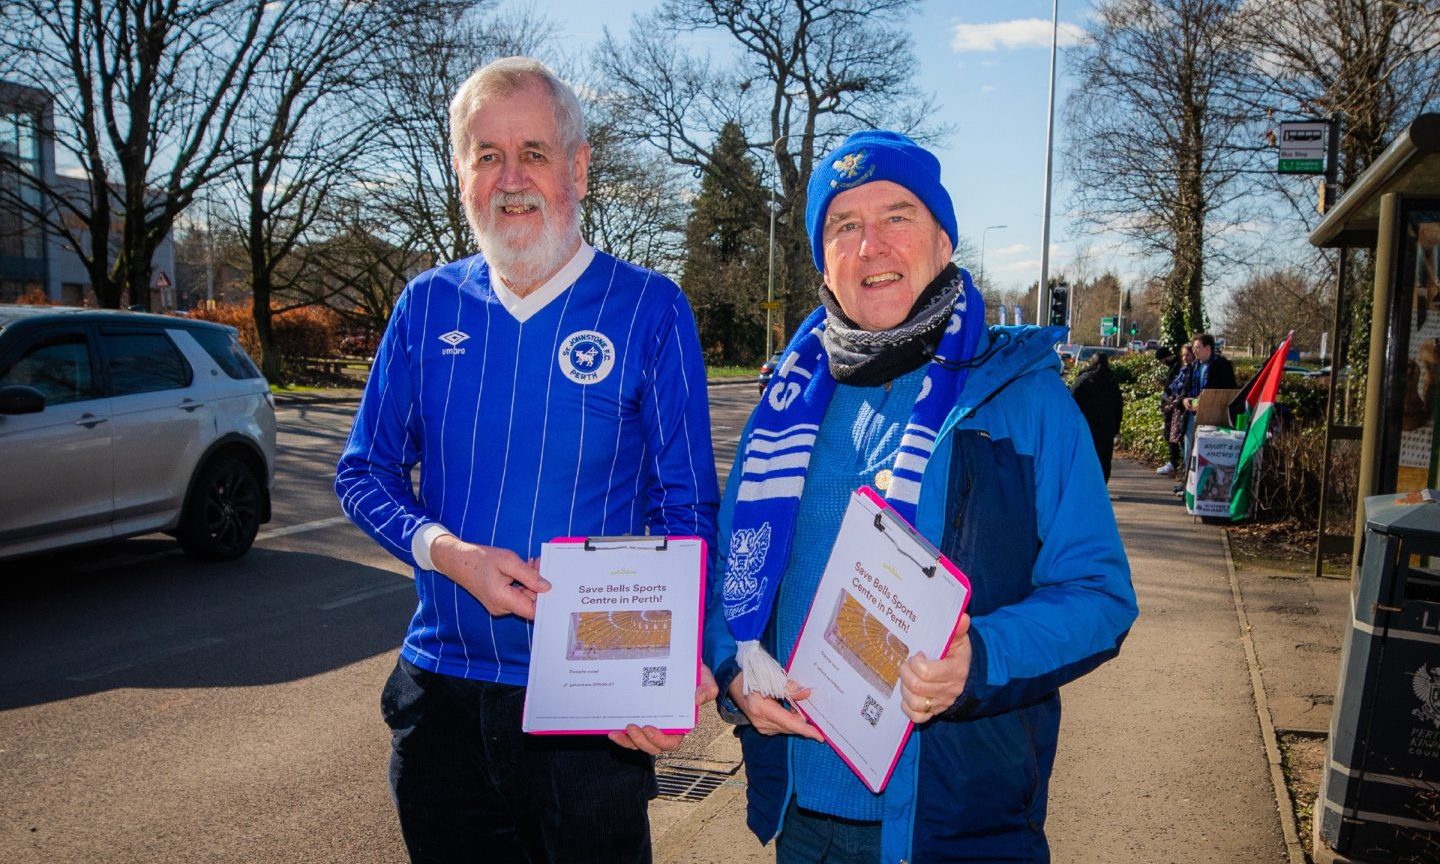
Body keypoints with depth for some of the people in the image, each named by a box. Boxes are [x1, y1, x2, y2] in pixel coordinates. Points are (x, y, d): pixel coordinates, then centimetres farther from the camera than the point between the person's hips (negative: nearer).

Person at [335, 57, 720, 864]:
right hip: (441, 696, 3)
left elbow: (688, 508, -7)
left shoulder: (651, 310, -7)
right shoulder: (428, 306, 3)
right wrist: (449, 553, -13)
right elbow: (365, 475, 7)